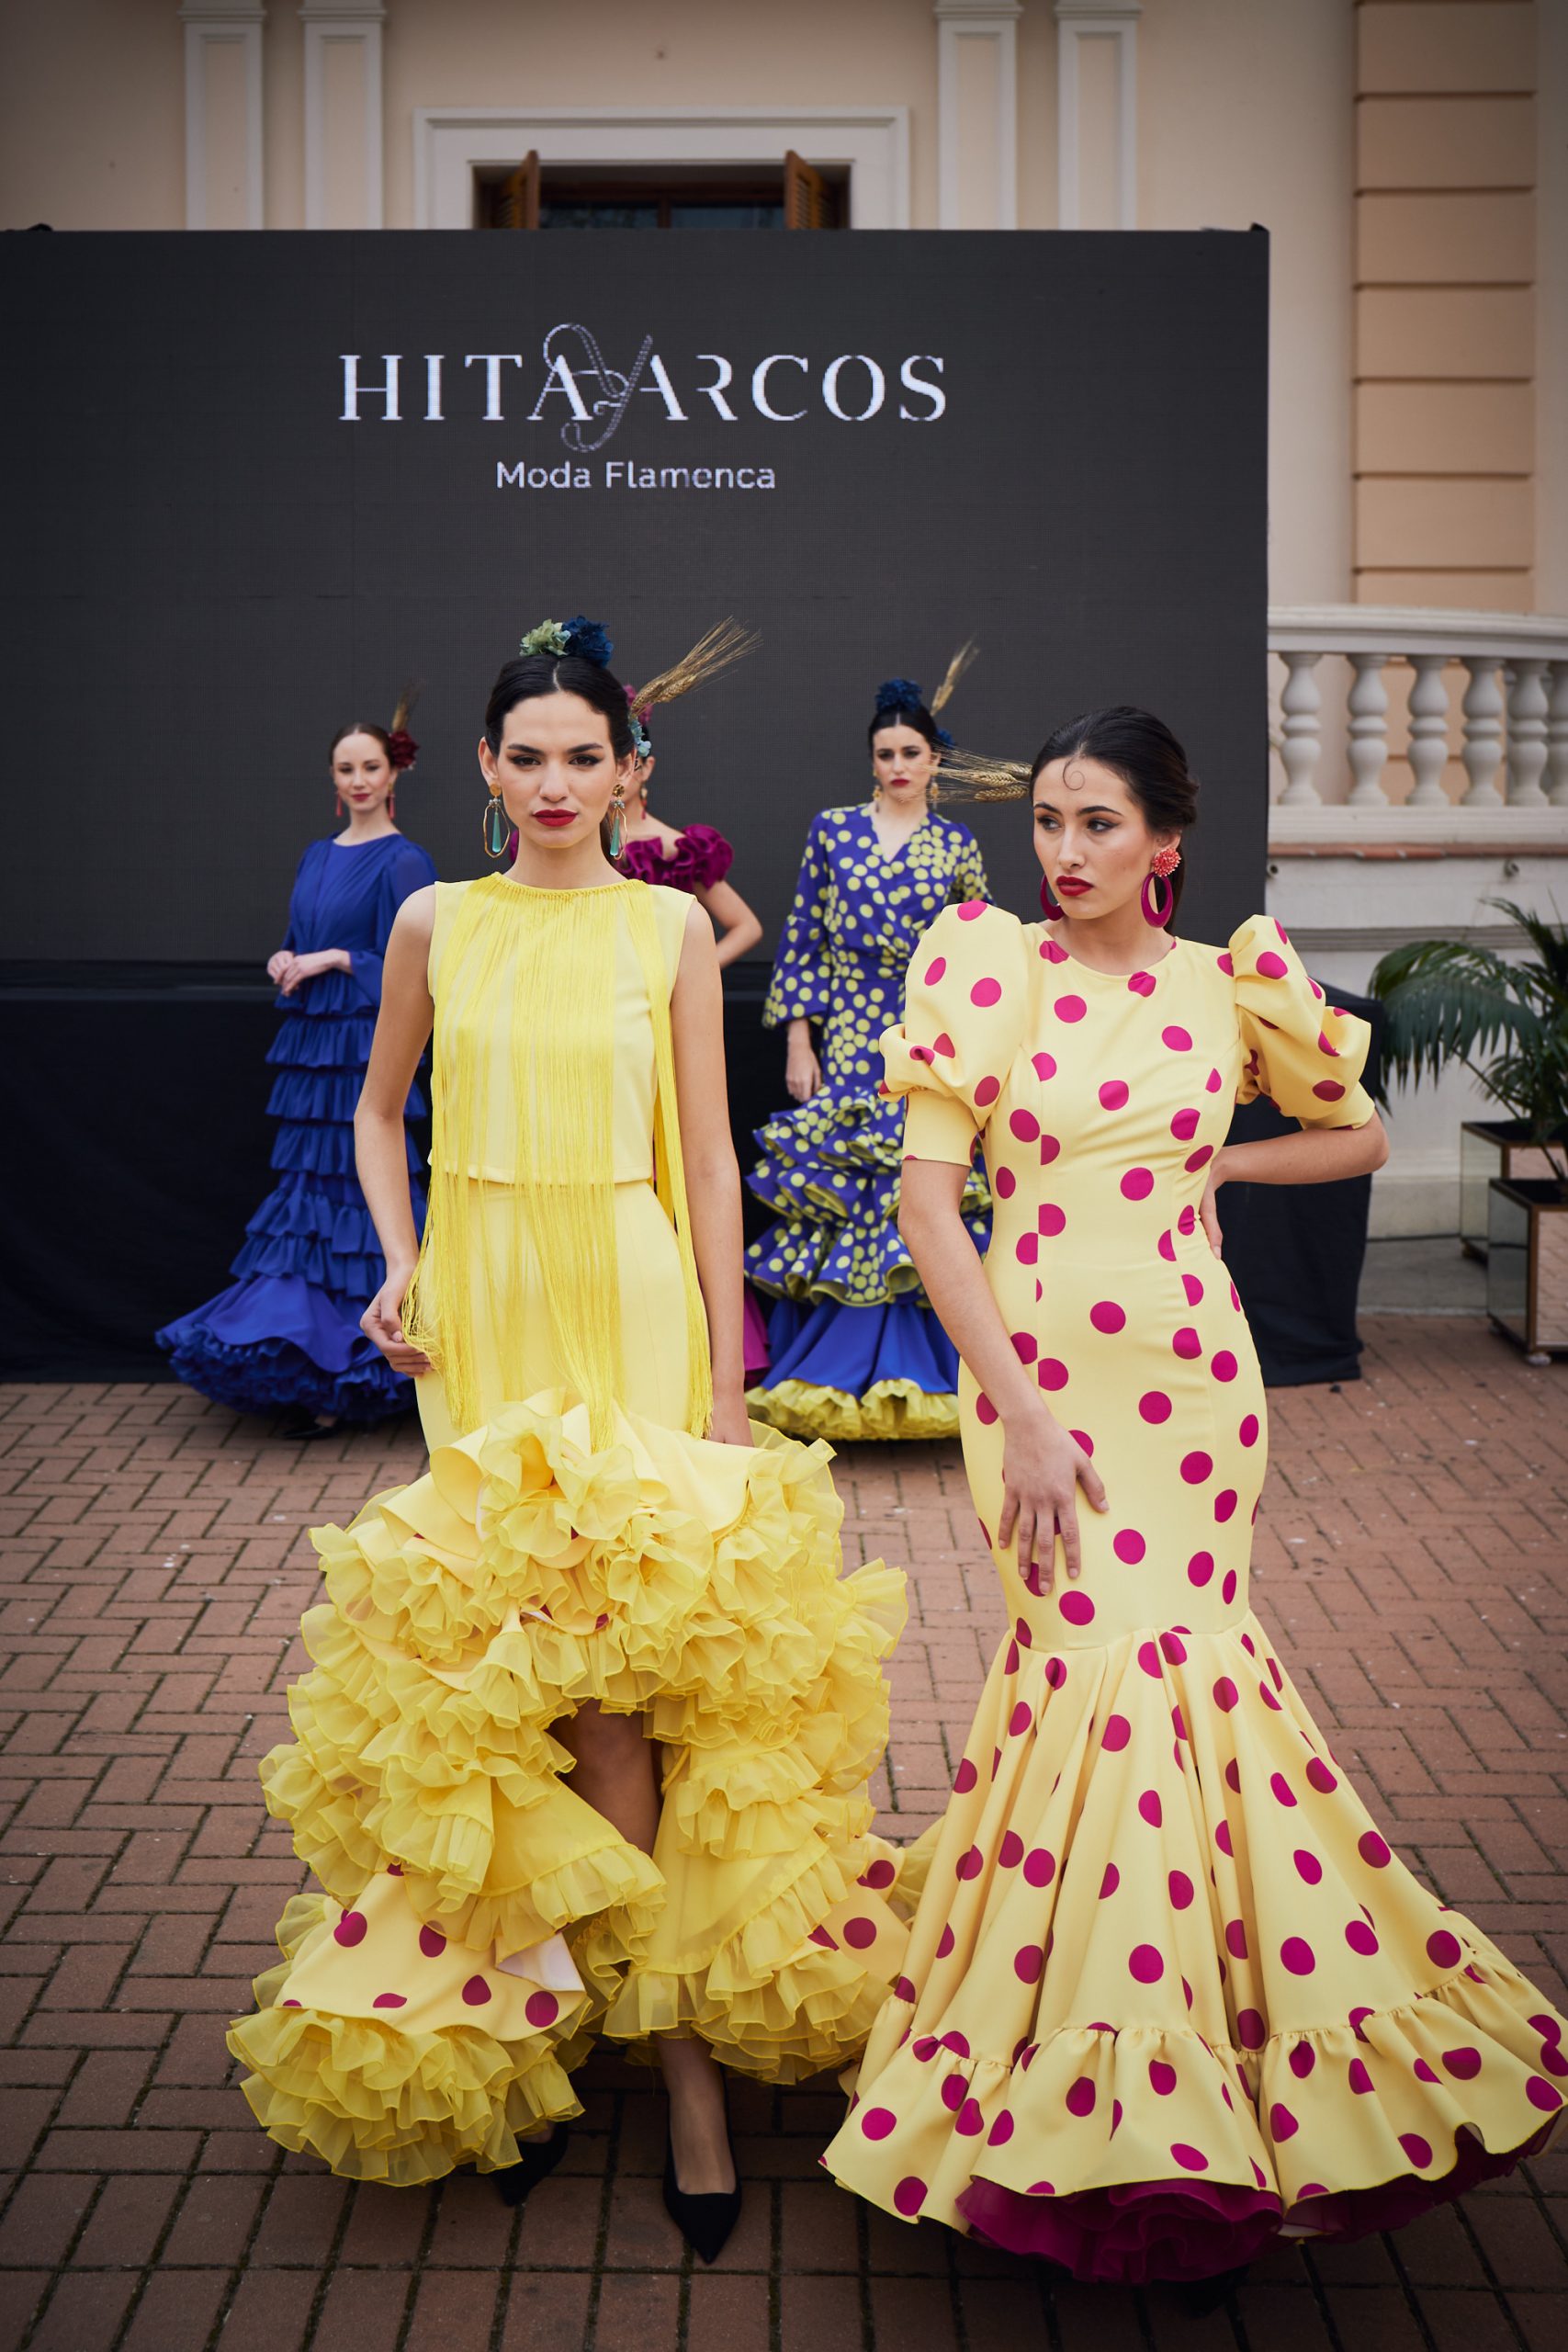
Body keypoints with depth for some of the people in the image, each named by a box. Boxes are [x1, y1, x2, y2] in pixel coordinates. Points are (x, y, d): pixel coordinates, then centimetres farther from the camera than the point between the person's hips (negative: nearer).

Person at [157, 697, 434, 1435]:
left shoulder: (403, 862, -6)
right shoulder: (317, 857, 16)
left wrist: (333, 960, -13)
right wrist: (286, 962, -1)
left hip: (364, 1051, -7)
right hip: (310, 1044, 7)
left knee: (358, 1191, -6)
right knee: (308, 1188, 8)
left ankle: (346, 1381, -1)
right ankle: (304, 1361, 15)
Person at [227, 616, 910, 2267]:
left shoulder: (670, 925, 1)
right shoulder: (436, 923, 5)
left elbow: (708, 1156, 1)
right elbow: (378, 1107, 19)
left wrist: (727, 1380, -2)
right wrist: (397, 1265, 4)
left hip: (633, 1307, -2)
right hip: (479, 1312, 2)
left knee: (610, 1661, -6)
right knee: (490, 1653, 4)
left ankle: (677, 2038, 4)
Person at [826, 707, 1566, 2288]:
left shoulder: (1233, 984, 4)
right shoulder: (985, 965, -2)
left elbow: (1359, 1136, 20)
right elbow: (928, 1201, -7)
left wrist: (1211, 1164, 6)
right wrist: (1020, 1412, -13)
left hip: (1191, 1373, 2)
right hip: (1034, 1365, -1)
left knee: (1168, 1655, 1)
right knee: (1107, 1657, -7)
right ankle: (1136, 2106, 7)